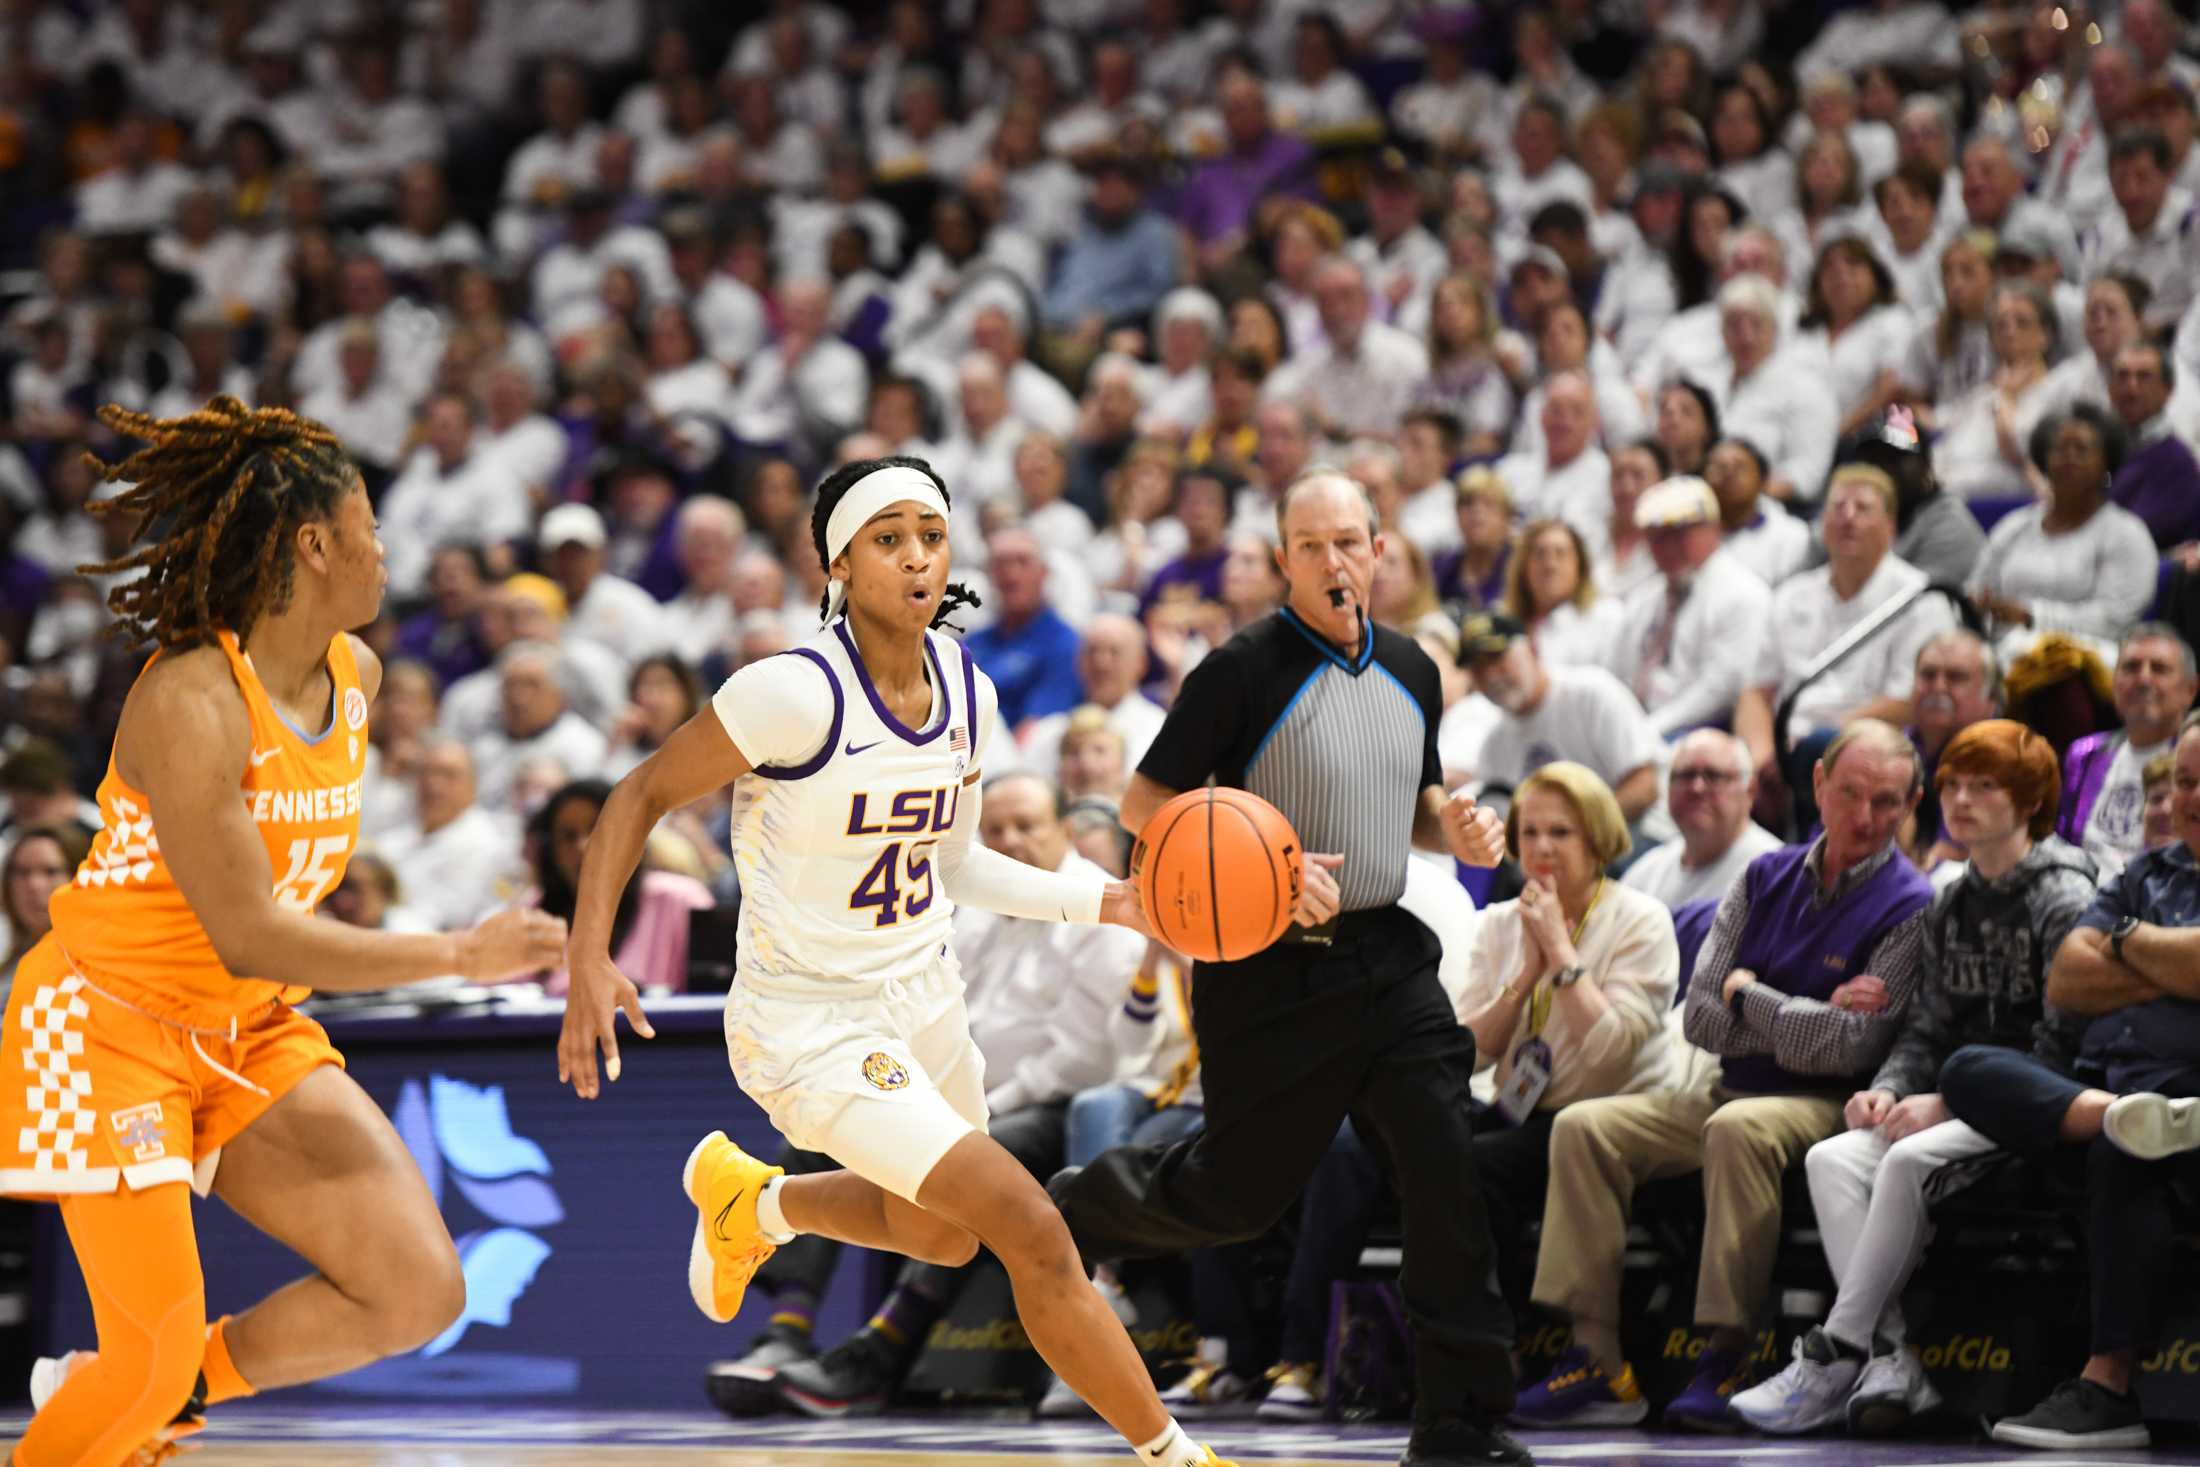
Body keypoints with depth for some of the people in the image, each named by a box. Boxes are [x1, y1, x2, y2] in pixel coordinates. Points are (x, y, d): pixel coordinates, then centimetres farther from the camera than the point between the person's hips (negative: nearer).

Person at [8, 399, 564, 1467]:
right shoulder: (189, 702, -24)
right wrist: (460, 956, -27)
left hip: (250, 1033, 8)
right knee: (156, 1352, -14)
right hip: (110, 1018, -8)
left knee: (419, 1292, -5)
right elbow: (249, 939, -27)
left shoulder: (354, 673, 1)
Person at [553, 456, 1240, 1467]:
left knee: (942, 1234, 29)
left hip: (922, 994, 8)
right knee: (1031, 1232, -17)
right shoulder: (796, 694, -24)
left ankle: (748, 1202, 55)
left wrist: (1111, 903, 1)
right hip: (808, 1023, -8)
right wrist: (590, 963, -24)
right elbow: (642, 796, -14)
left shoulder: (967, 694, -3)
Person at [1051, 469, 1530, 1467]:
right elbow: (1145, 804, -11)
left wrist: (1454, 829, 1)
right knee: (1236, 1193, 4)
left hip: (1388, 959, 5)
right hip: (1272, 972, -5)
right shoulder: (1242, 672, -11)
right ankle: (1067, 1215, 36)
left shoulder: (1411, 673, 9)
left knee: (1447, 1170, -7)